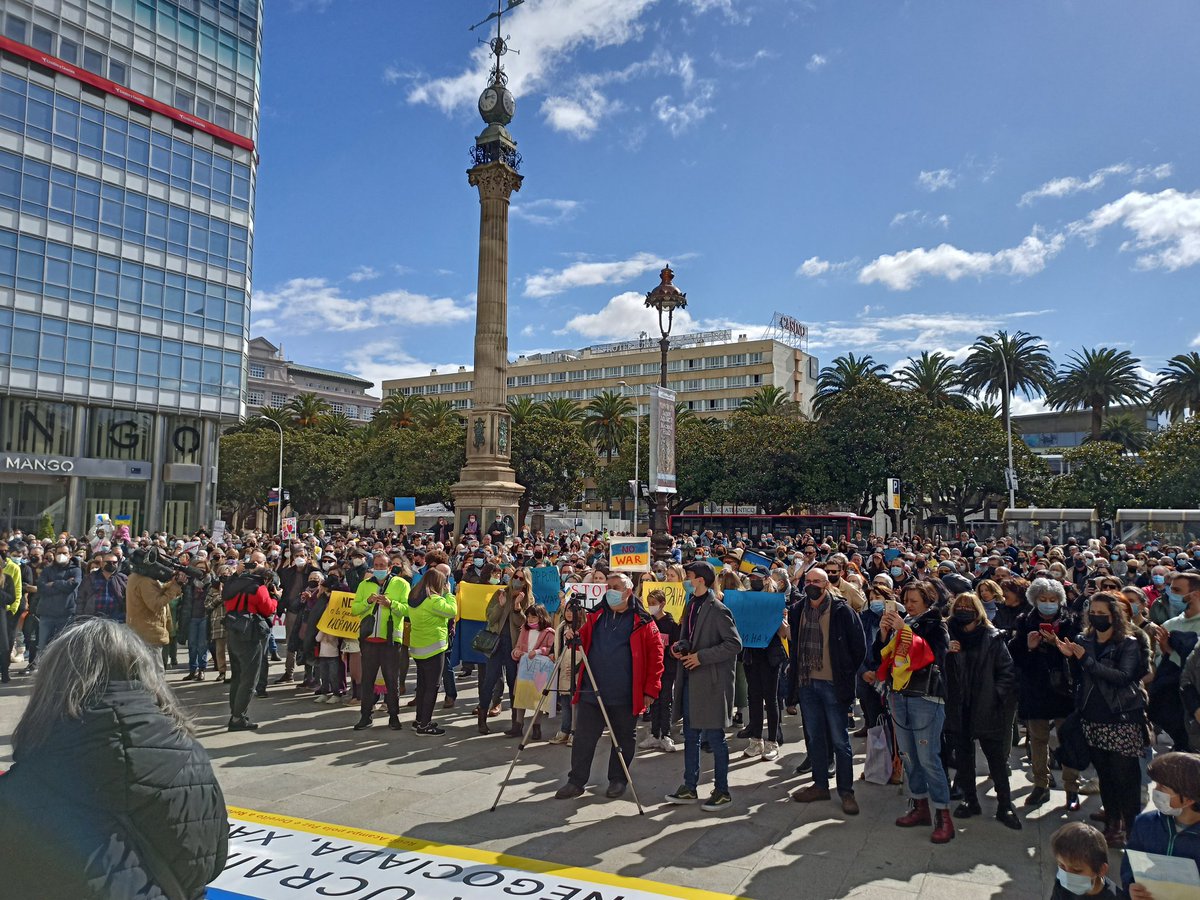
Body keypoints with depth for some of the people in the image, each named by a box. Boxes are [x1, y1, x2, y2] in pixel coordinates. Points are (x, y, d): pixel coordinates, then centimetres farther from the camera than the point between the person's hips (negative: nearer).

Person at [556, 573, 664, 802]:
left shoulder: (643, 622, -4)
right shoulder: (595, 616, 9)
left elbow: (655, 656, -5)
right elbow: (583, 642, 18)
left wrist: (651, 689, -8)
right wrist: (574, 637, -6)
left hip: (625, 696, -3)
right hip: (591, 692, 3)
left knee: (622, 739, 11)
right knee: (583, 737, 5)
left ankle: (618, 780, 27)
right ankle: (576, 781, 15)